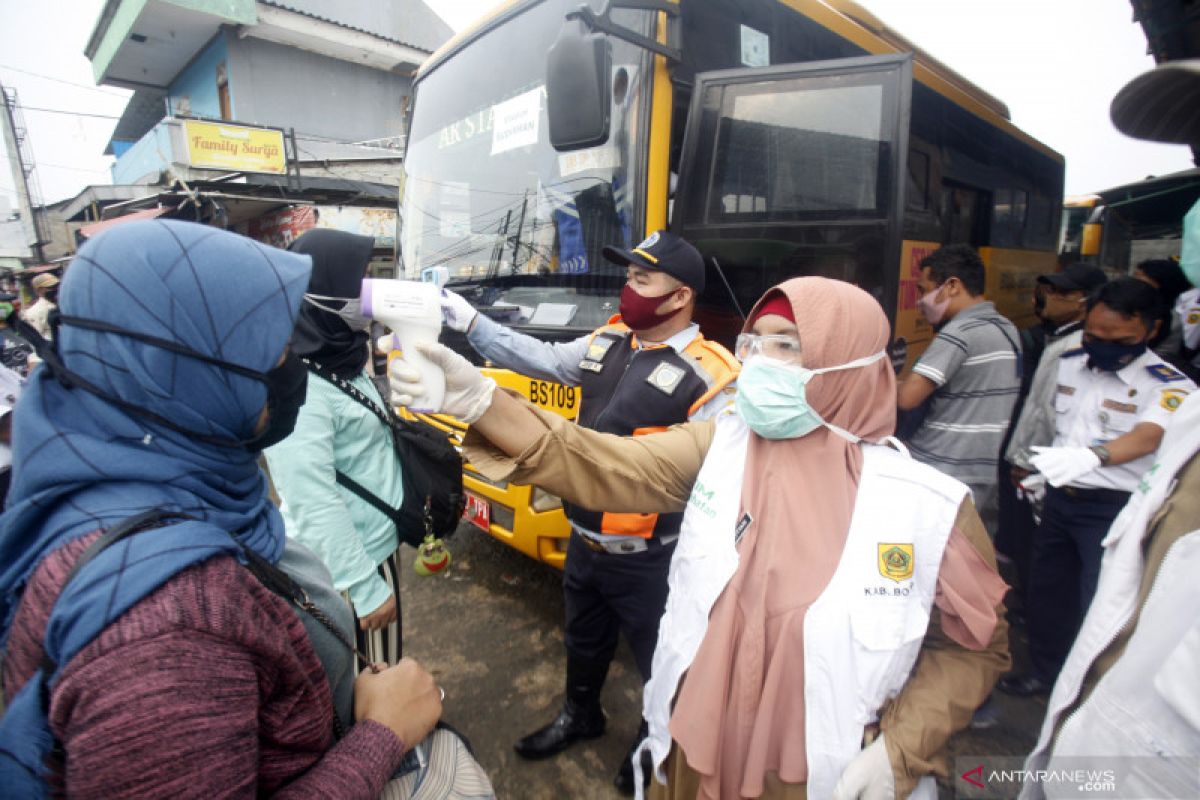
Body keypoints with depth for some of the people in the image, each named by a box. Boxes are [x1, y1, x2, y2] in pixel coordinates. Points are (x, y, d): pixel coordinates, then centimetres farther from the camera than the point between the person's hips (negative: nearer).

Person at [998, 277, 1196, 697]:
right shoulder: (1068, 363, 4)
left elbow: (1148, 437, -32)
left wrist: (1092, 456, -50)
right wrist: (1038, 468, 18)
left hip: (1115, 508, -6)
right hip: (1060, 497, 6)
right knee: (1045, 590, 16)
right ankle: (1044, 673, 36)